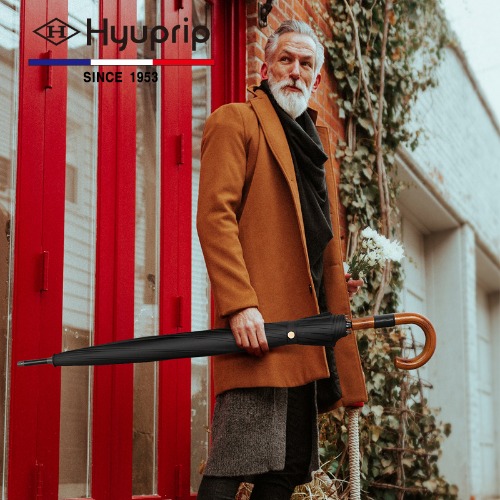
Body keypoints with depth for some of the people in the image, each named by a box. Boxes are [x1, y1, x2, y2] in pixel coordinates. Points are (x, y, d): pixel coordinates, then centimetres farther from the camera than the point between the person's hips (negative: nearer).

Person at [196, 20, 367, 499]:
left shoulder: (316, 140, 26)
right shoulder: (235, 121, 1)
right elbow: (215, 216, -10)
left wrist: (337, 281, 12)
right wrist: (240, 305, -20)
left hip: (307, 319, 8)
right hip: (259, 323, -8)